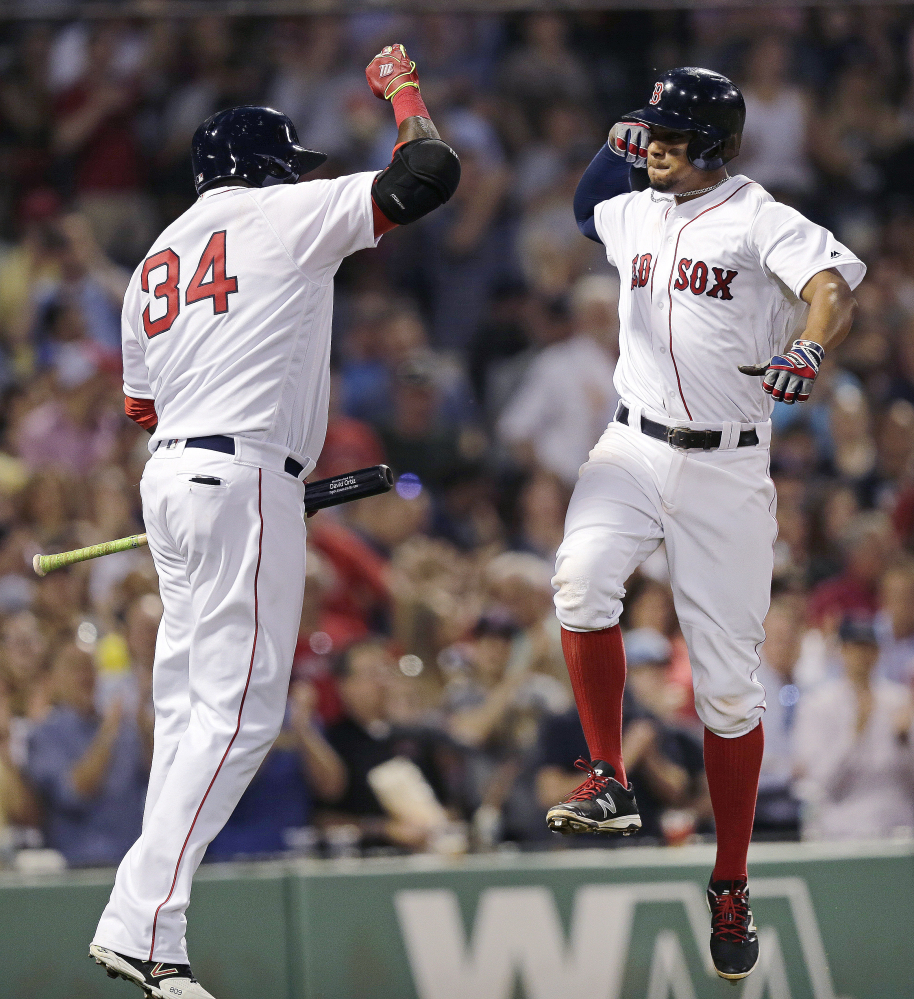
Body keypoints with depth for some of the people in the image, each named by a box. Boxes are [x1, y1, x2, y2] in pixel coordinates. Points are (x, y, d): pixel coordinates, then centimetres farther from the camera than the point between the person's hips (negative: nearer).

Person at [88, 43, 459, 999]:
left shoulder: (157, 260, 21)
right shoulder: (284, 213, 0)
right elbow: (428, 173, -5)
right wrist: (402, 93, 14)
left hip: (170, 475, 8)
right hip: (244, 479, -8)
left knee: (188, 708, 11)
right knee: (238, 709, -11)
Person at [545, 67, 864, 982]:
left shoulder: (759, 220, -8)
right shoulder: (639, 215, 11)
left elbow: (834, 285, -26)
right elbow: (586, 207, 35)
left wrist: (808, 351, -45)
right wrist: (614, 150, 16)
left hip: (726, 469, -4)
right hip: (633, 450, 4)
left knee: (726, 683, 0)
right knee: (581, 578, -28)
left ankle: (731, 887, 11)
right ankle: (609, 784, -17)